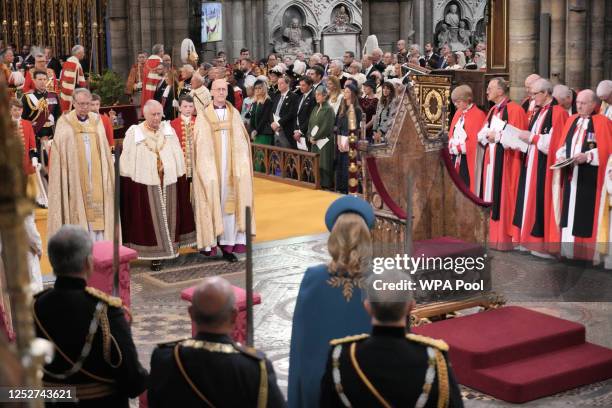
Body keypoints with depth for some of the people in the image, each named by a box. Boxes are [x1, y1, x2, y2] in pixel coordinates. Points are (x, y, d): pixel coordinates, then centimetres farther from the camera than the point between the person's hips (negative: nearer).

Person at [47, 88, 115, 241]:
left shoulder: (97, 121, 9)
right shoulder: (65, 124, 0)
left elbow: (105, 151, 10)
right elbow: (58, 155, -2)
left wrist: (108, 178, 4)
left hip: (96, 179, 3)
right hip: (75, 179, -3)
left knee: (97, 213, 1)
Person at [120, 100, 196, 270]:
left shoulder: (168, 130, 7)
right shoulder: (134, 133, -2)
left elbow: (178, 156, 10)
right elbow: (127, 160, -1)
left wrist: (181, 178, 7)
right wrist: (128, 184, -4)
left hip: (169, 183, 3)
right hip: (145, 184, -3)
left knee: (168, 218, 8)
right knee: (150, 220, -1)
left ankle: (167, 248, 19)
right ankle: (155, 255, 5)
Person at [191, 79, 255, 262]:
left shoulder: (234, 114, 8)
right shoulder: (203, 117, 0)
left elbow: (241, 142, 5)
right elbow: (201, 146, -3)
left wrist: (241, 165, -4)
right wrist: (207, 169, -11)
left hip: (231, 168, 2)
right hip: (211, 169, -2)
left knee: (229, 203, 2)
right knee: (212, 203, -2)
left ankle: (227, 243, 4)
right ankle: (211, 240, 6)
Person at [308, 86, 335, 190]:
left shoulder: (329, 109, -9)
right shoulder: (315, 109, 14)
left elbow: (326, 127, -15)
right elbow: (310, 124, 14)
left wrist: (315, 137, -13)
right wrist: (310, 136, -2)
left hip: (324, 141, -7)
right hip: (314, 142, 7)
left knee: (324, 165, -5)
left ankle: (326, 186, 1)